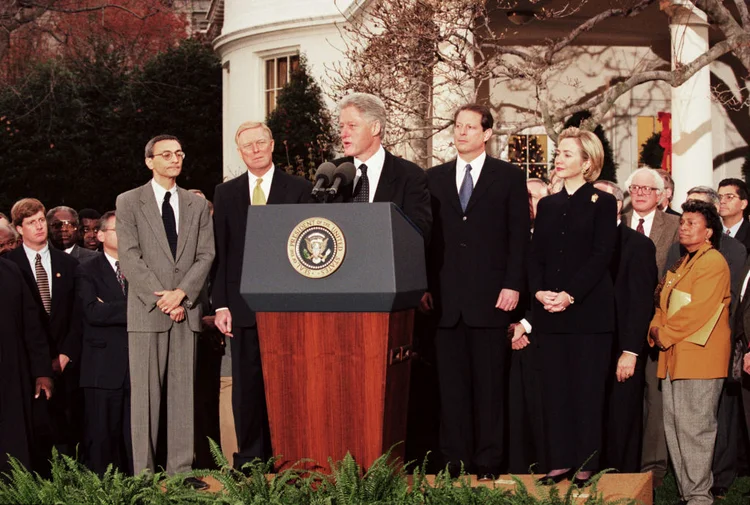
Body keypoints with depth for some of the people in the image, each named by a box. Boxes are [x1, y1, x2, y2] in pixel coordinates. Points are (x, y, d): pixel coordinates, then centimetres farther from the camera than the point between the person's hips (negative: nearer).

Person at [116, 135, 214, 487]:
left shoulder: (197, 205, 14)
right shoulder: (129, 202, 4)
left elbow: (205, 256, 7)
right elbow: (129, 258, -4)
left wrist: (181, 293, -9)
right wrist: (160, 299, -11)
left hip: (186, 312, 3)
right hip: (146, 312, -3)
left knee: (183, 390, 3)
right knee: (145, 391, -3)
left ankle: (180, 469, 5)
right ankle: (143, 471, -1)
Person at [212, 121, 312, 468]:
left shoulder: (299, 190, 6)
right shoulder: (225, 193, 12)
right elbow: (219, 253, 9)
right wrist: (221, 304, 0)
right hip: (244, 305, 2)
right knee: (246, 385, 3)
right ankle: (248, 459, 8)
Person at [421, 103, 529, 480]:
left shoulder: (509, 177, 5)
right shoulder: (435, 178, 13)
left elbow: (519, 235, 1)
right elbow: (428, 234, 11)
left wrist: (512, 285, -7)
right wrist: (426, 286, 4)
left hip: (490, 296, -2)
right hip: (447, 296, 3)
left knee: (489, 382, 1)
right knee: (451, 382, 3)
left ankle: (488, 461, 6)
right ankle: (454, 459, 7)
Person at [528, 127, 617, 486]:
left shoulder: (602, 203, 1)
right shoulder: (548, 206, 15)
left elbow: (601, 255, -8)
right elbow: (535, 255, 11)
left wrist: (570, 295, -17)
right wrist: (539, 291, -7)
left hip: (589, 309, -5)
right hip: (550, 312, 5)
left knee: (587, 388, -3)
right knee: (555, 387, 4)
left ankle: (585, 465, 1)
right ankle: (560, 462, 8)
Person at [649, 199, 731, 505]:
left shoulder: (713, 262, -9)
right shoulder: (680, 266, 21)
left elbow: (698, 310, -17)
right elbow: (663, 305, 21)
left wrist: (665, 334, -11)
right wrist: (655, 330, 2)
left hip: (699, 356, -9)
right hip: (673, 358, 9)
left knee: (693, 428, -9)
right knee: (674, 427, 9)